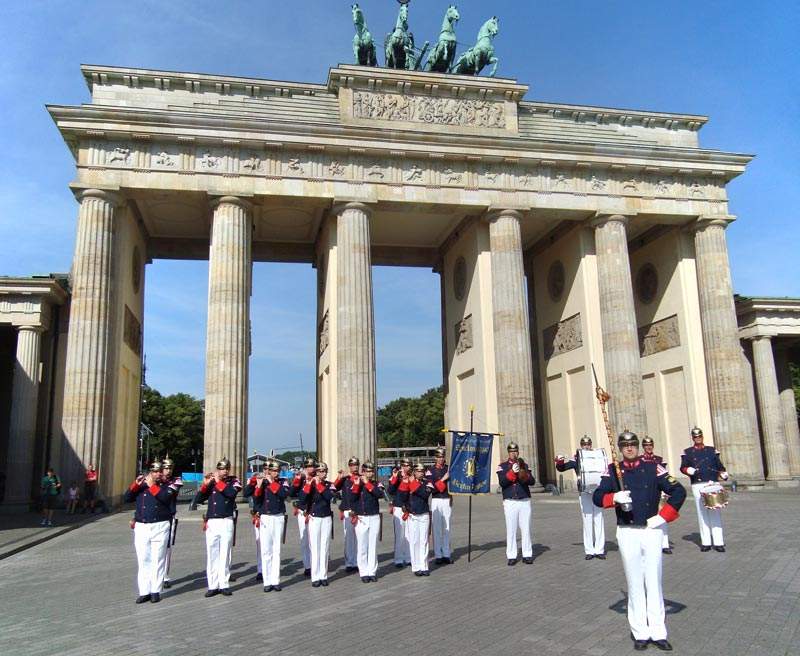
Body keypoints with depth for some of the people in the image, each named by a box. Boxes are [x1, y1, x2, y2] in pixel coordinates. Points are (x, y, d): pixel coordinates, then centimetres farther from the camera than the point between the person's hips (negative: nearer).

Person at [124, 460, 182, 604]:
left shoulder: (168, 485, 3)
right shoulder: (141, 485, 13)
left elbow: (165, 497, -17)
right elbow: (127, 499, 5)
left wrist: (151, 485, -12)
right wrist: (136, 484, -7)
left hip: (160, 527, -3)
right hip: (141, 527, 3)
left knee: (158, 560, 1)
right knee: (143, 560, 4)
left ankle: (156, 591, 7)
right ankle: (144, 591, 10)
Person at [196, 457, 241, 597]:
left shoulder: (234, 481, 4)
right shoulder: (211, 482, 9)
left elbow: (231, 493, -17)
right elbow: (199, 498, 3)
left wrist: (218, 481, -12)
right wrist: (205, 484, -10)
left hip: (227, 522, -2)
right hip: (211, 522, 2)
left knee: (225, 554, 2)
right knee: (211, 554, 2)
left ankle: (224, 585, 9)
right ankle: (213, 585, 8)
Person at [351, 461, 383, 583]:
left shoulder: (377, 483, 2)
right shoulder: (356, 484, 1)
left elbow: (380, 494, -18)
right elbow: (351, 498, -13)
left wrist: (367, 483, -18)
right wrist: (357, 484, -18)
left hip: (374, 518, 1)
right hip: (361, 519, -1)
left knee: (373, 546, 5)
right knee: (362, 547, 2)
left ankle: (372, 572, 13)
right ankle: (364, 573, 10)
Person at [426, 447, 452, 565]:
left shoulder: (448, 469, 10)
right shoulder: (430, 471, -3)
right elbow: (432, 488, -11)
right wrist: (443, 479, -16)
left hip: (447, 500, 4)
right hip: (436, 501, -4)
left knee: (447, 528, 7)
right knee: (437, 529, -2)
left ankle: (446, 554, 13)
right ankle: (438, 555, 3)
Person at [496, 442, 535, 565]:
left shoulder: (524, 465, 13)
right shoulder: (502, 466, 5)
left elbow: (532, 481, 2)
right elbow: (502, 482, -10)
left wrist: (524, 475, -17)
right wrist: (512, 472, -21)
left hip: (525, 502, 2)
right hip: (510, 502, -2)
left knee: (526, 529, 4)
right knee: (511, 530, -1)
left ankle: (527, 555, 10)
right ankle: (511, 556, 3)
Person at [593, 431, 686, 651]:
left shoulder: (653, 468, 1)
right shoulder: (612, 471, 2)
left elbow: (679, 491, 0)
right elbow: (597, 497, -3)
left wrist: (663, 517, -7)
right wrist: (615, 497, -23)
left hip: (651, 531, 0)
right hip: (627, 533, 0)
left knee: (654, 582, 5)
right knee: (635, 584, 6)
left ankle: (658, 632, 14)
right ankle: (640, 633, 14)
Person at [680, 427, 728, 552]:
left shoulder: (712, 450, 13)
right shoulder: (687, 452, 9)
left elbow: (719, 465, 11)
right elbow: (683, 467, 5)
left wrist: (723, 474, -7)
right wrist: (689, 470, -16)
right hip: (697, 486, 0)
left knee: (715, 512, -2)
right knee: (702, 513, 1)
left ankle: (718, 542, 0)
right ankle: (706, 542, 6)